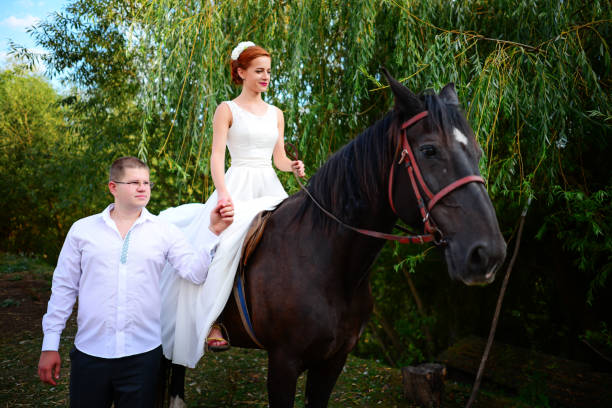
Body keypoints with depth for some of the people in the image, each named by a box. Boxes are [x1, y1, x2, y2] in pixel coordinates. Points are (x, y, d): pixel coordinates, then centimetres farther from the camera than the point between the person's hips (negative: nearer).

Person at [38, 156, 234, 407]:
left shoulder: (165, 232, 1)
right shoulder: (82, 229, 3)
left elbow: (194, 273, -8)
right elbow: (63, 288, 6)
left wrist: (213, 232, -18)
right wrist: (50, 345, 6)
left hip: (143, 354, 0)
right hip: (89, 352, 1)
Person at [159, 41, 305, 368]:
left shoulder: (276, 114, 17)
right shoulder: (227, 109, 2)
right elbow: (216, 156, -8)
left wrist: (294, 166, -6)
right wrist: (222, 192, -24)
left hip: (270, 187, 5)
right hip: (237, 185, -5)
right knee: (218, 246, -25)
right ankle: (211, 323, -14)